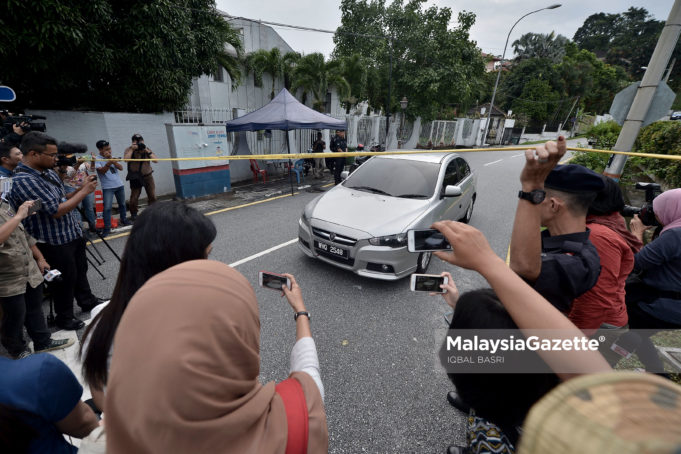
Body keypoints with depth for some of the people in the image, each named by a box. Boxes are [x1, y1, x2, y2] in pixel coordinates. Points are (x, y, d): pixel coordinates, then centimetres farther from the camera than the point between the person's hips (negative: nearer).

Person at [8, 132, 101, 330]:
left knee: (80, 270, 22)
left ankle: (87, 301, 42)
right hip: (55, 243, -8)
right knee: (65, 281, 9)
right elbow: (57, 211, -26)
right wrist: (84, 191, -18)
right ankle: (64, 317, 30)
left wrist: (81, 188, -3)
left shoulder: (49, 172, 4)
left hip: (74, 234, 8)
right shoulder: (23, 181, -23)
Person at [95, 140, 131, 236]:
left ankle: (124, 220, 33)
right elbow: (102, 171, -19)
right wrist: (108, 163, -35)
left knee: (122, 204, 16)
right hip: (107, 187, -5)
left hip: (119, 185, 5)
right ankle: (107, 228, -5)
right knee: (107, 207, -9)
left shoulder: (112, 158, 11)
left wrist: (112, 160, -15)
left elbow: (121, 168, -1)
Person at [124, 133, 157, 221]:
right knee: (134, 198, -1)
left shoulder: (147, 149, 4)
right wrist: (132, 149, -18)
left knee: (152, 196, 1)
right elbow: (126, 159, -20)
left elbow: (156, 160, -7)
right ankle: (133, 214, 15)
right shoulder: (129, 149, -1)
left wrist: (147, 151, -16)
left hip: (147, 176, 2)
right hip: (135, 178, -2)